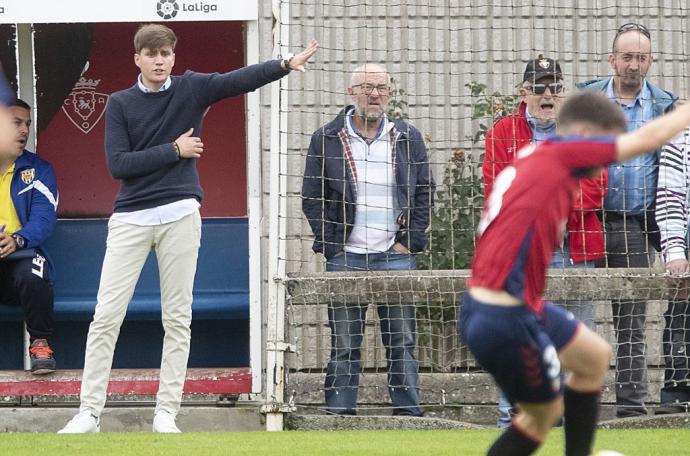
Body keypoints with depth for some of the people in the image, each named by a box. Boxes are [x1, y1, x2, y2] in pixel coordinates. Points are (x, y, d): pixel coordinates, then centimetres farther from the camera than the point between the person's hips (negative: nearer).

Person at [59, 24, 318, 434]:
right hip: (130, 219, -1)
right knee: (107, 316, -4)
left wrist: (287, 65, -24)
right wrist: (175, 150, -9)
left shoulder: (191, 89, 5)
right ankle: (89, 412, -1)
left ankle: (166, 413, 5)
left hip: (180, 216, 1)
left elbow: (242, 80, -9)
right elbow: (118, 164, -5)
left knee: (178, 318, 1)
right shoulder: (121, 103, 4)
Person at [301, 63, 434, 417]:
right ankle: (339, 414, 2)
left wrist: (409, 241, 3)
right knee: (343, 345, 0)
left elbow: (424, 193, 13)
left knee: (402, 341, 2)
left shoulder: (408, 139, 10)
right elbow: (312, 198, 6)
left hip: (395, 256, 1)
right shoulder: (326, 139, 5)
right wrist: (331, 244, -3)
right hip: (345, 258, -1)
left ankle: (409, 413, 5)